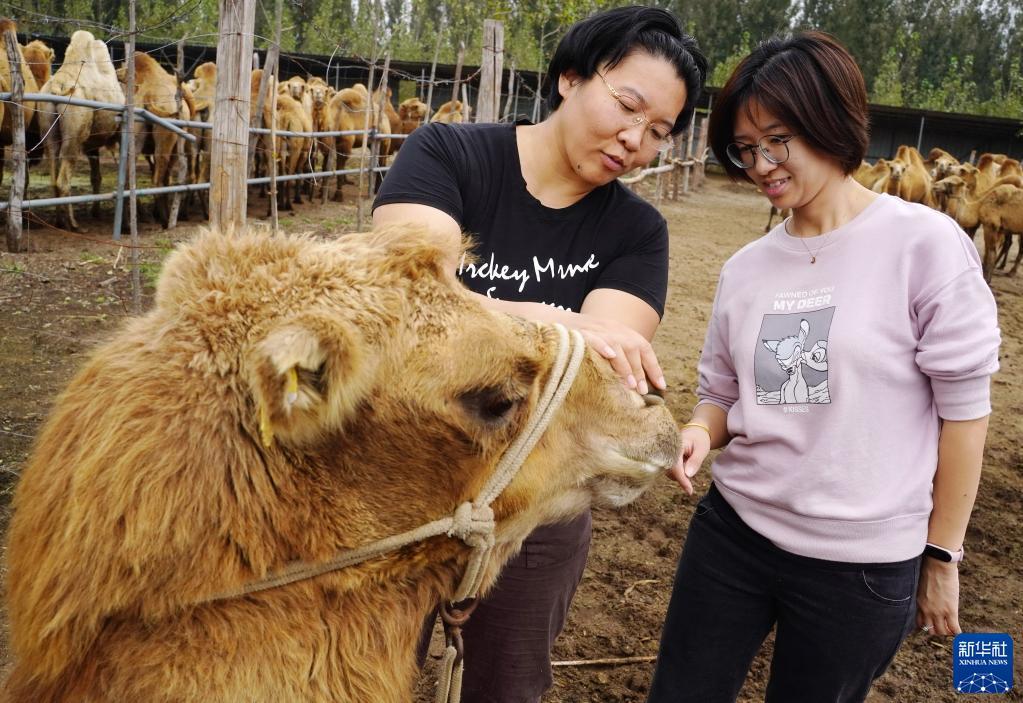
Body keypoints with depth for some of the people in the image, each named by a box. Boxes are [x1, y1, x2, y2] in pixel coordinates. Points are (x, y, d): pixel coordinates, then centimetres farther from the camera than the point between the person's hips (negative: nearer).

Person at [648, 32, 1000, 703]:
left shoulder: (925, 244, -11)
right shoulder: (746, 268, 3)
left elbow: (963, 406, -7)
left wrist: (941, 557, -3)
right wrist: (700, 432, -12)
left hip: (862, 563, -4)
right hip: (731, 531, 4)